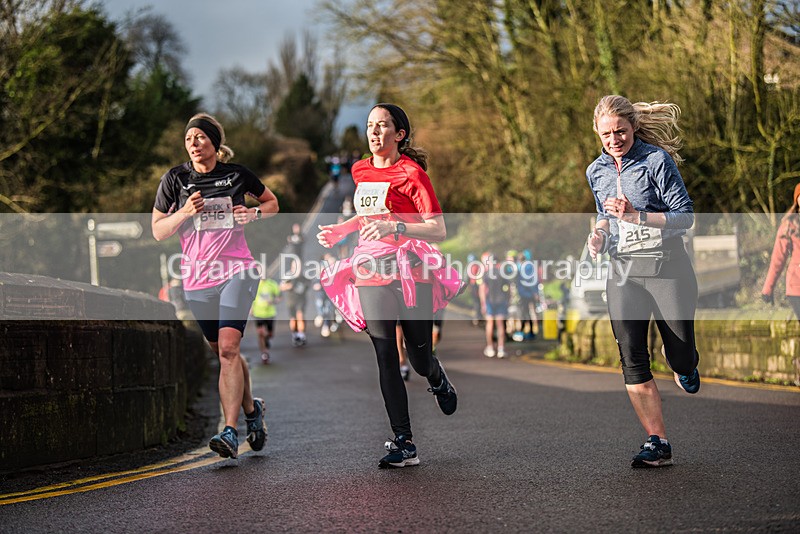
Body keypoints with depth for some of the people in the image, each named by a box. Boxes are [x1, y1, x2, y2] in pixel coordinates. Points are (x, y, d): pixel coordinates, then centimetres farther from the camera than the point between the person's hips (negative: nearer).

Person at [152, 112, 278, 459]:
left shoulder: (236, 174, 2)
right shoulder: (175, 179, 2)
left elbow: (272, 202, 19)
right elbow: (158, 231, 3)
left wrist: (254, 213, -3)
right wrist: (184, 213, -14)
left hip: (237, 271, -3)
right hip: (197, 278, 3)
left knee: (228, 347, -18)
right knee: (223, 353, 13)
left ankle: (230, 432, -23)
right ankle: (252, 410, 38)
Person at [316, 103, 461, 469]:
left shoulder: (411, 174, -8)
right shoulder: (360, 171, 11)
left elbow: (438, 230, -14)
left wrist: (393, 227, -25)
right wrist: (342, 230, 16)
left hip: (409, 269, -4)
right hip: (371, 271, 4)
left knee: (419, 359, 2)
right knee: (386, 358, -5)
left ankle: (438, 379, 41)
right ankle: (403, 443, -4)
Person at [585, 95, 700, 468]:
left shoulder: (657, 161, -8)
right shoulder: (596, 171, 10)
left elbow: (685, 216, -11)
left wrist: (637, 216, -22)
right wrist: (600, 232, 4)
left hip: (667, 266, -4)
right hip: (623, 271, 4)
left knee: (681, 358, 2)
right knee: (631, 358, -9)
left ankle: (684, 364, 43)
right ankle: (657, 444, -5)